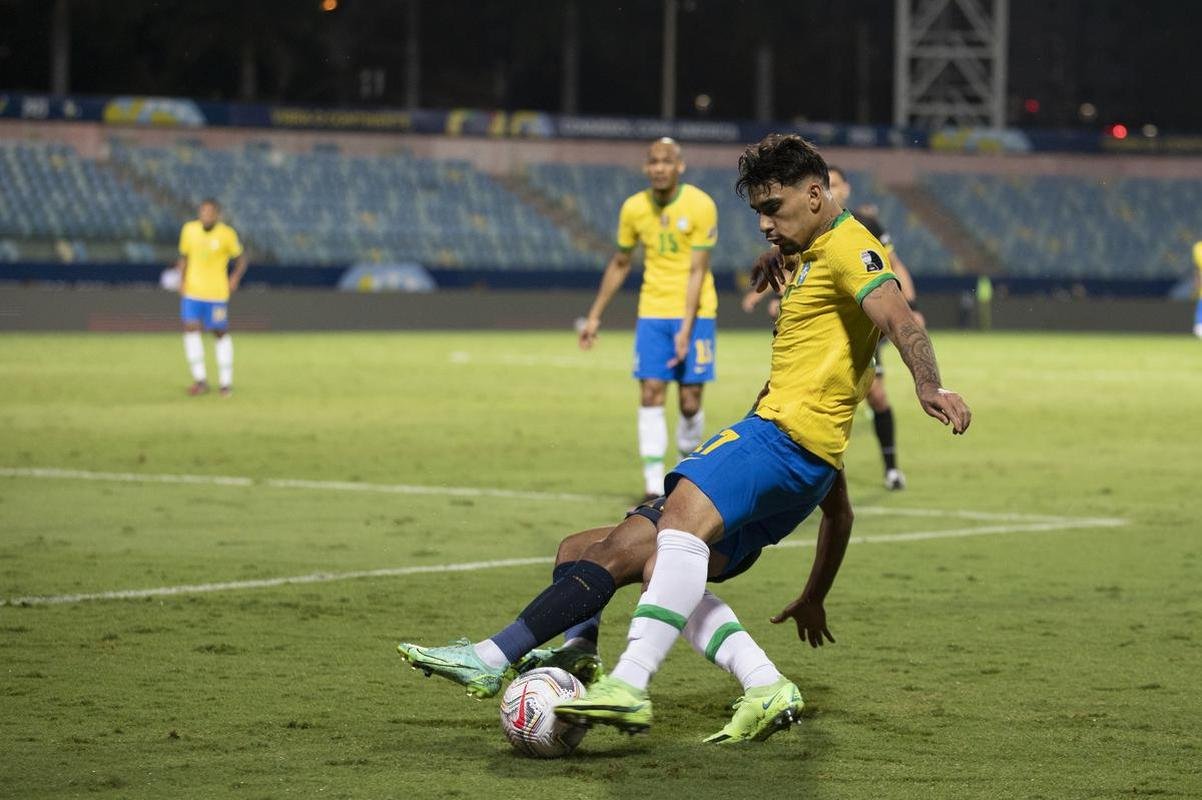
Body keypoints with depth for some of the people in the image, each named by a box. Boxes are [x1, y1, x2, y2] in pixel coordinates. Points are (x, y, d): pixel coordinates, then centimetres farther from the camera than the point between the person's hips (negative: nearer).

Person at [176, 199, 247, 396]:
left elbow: (241, 258, 2)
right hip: (192, 291, 2)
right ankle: (200, 379, -2)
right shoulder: (189, 230, 0)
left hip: (217, 293, -2)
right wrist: (182, 279, 1)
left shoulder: (227, 234, -9)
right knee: (191, 329, -11)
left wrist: (236, 277, -12)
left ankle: (226, 382, 18)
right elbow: (184, 256, 12)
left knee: (221, 333, 6)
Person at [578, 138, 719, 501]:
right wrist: (594, 316, 13)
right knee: (651, 395, -8)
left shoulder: (701, 206, -11)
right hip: (652, 312, 3)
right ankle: (653, 487, -8)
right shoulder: (634, 208, 0)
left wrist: (686, 328, -19)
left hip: (695, 312, -3)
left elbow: (697, 271, -13)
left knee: (690, 401, -2)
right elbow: (620, 264, 14)